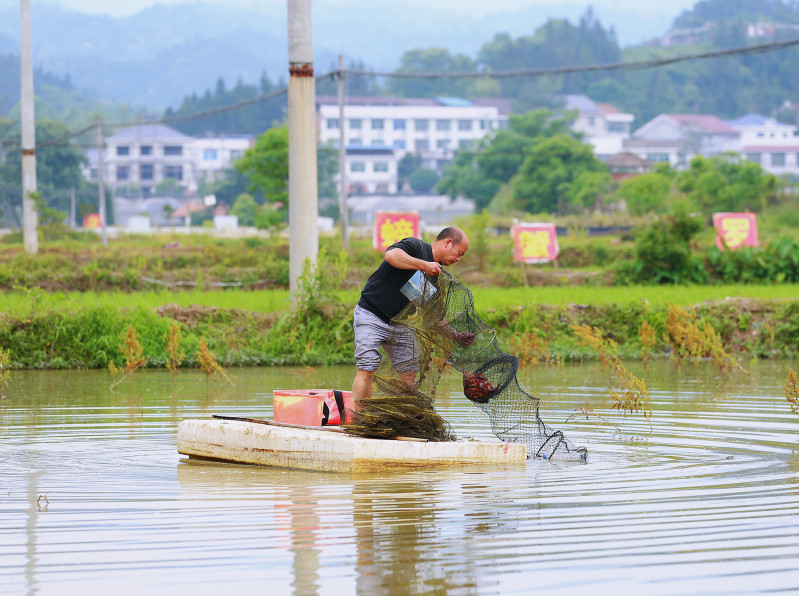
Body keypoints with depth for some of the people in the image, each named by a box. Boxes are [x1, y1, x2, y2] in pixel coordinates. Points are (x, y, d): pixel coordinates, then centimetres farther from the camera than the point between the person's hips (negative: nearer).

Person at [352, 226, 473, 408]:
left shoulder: (438, 274, 11)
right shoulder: (416, 247, -11)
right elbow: (391, 255, -34)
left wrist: (456, 336, 2)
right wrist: (424, 265, -34)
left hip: (401, 324, 8)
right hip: (371, 315, -8)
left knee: (408, 372, 2)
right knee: (366, 369, -14)